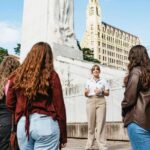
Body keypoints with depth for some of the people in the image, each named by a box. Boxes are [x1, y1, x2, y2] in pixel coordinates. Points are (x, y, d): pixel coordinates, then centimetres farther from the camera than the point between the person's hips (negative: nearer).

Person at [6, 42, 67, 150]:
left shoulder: (17, 76, 3)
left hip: (23, 124, 4)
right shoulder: (51, 75, -6)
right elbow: (59, 106, -6)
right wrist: (63, 136, 2)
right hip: (45, 124, -3)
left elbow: (10, 104, 10)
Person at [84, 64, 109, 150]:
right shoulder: (88, 82, 15)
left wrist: (101, 91, -10)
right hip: (90, 101, 2)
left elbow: (107, 93, 9)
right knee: (91, 123, 1)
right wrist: (85, 92, -8)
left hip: (101, 101, -1)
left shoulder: (103, 81, 12)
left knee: (101, 123, -8)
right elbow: (86, 94, 14)